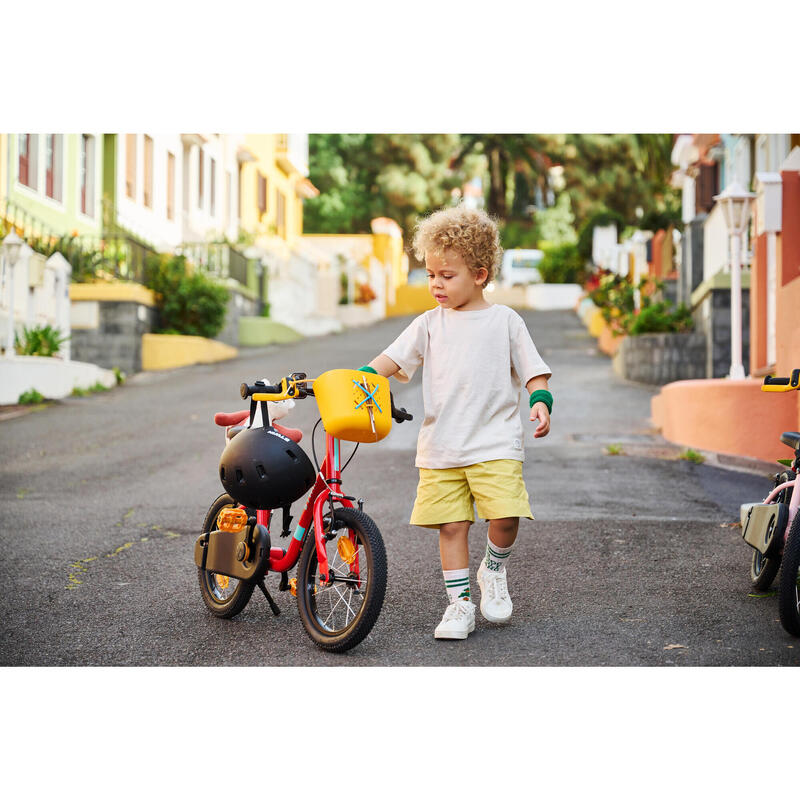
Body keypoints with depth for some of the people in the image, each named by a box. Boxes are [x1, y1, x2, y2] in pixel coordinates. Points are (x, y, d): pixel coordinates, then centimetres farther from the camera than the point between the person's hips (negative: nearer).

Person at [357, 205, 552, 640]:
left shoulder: (505, 321, 5)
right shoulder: (429, 323, 10)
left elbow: (532, 371, 7)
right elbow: (393, 359, 4)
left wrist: (540, 402, -11)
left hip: (496, 444, -2)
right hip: (441, 447, 2)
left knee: (505, 515, -15)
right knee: (451, 525, 0)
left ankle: (494, 570, 15)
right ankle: (460, 603, 14)